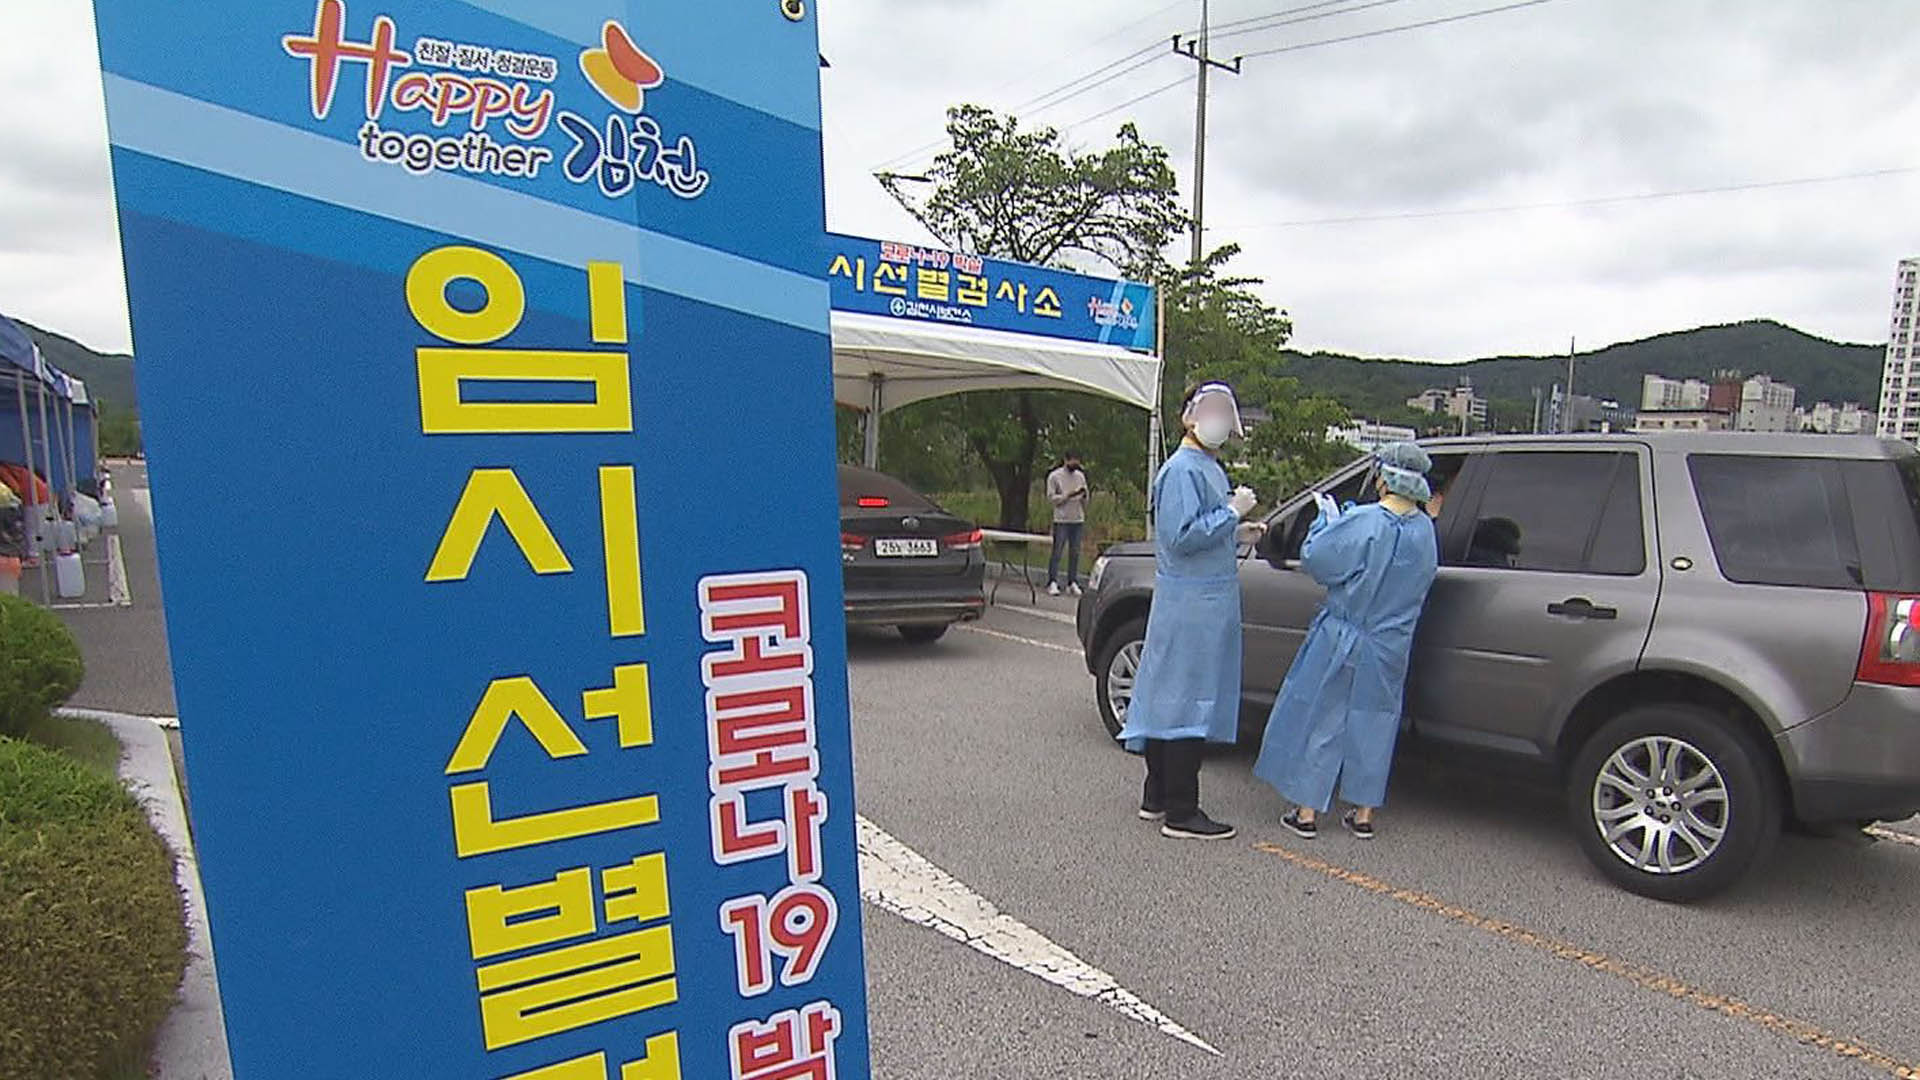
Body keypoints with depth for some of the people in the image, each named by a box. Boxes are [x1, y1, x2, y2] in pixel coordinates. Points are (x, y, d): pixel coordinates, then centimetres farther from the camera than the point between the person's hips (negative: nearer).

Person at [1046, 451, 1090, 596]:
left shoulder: (1080, 476, 13)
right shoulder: (1054, 476, 0)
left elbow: (1085, 499, 15)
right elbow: (1051, 497, -6)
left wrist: (1084, 496, -9)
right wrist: (1068, 495, -16)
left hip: (1078, 520, 4)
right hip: (1061, 520, -4)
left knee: (1075, 553, 5)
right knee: (1057, 552, -6)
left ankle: (1073, 583, 10)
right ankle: (1052, 582, -4)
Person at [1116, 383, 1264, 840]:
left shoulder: (1209, 468, 17)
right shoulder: (1183, 469, -13)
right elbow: (1182, 536, -23)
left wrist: (1236, 532, 13)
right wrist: (1233, 513, -17)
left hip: (1208, 602, 10)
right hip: (1191, 604, -10)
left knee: (1170, 699, 14)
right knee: (1186, 702, -4)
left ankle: (1157, 798, 25)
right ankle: (1180, 812, 4)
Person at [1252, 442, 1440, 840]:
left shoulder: (1364, 522, -19)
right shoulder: (1425, 531, 1)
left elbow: (1315, 559, -15)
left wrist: (1328, 519, 1)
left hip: (1341, 642, -5)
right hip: (1390, 648, 5)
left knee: (1319, 719, 6)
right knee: (1371, 724, 15)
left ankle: (1307, 812, 11)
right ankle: (1363, 814, 23)